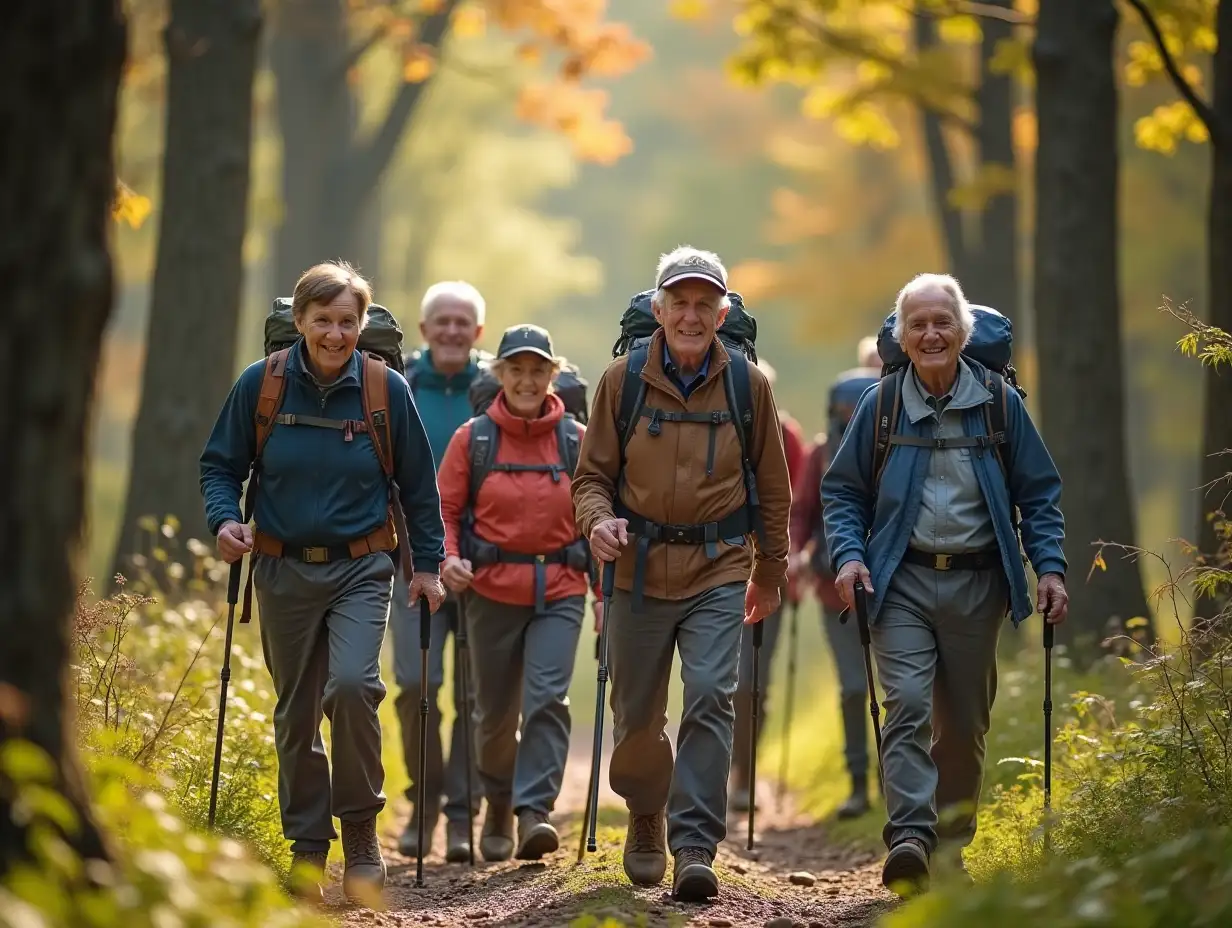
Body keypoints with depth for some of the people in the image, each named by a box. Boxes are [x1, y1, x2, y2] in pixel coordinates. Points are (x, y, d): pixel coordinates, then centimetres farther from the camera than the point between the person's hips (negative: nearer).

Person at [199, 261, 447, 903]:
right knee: (296, 713, 8)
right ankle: (307, 849, 21)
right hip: (283, 571, 2)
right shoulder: (260, 385, -4)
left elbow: (418, 486, 6)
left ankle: (361, 831, -5)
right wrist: (224, 519, -12)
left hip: (361, 567, -2)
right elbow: (220, 465, 6)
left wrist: (427, 564, 5)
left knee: (352, 684, -22)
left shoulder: (386, 389, -4)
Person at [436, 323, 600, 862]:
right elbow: (445, 508, 3)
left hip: (559, 593, 0)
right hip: (491, 590, 0)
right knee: (496, 711, 9)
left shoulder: (576, 440, 3)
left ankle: (534, 810, -18)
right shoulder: (472, 439, 2)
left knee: (547, 699, -16)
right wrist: (447, 556, -16)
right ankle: (498, 807, 30)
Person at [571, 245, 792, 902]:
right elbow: (592, 474, 5)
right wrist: (598, 521, -17)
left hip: (718, 570, -1)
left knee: (710, 700, -16)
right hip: (640, 570, 1)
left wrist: (769, 574, 15)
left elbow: (771, 486, 11)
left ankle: (695, 847, -13)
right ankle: (646, 819, 38)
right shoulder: (623, 379, -1)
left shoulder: (747, 383, 0)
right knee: (636, 716, 9)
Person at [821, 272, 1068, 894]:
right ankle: (909, 838, -25)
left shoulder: (999, 404, 4)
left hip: (977, 585, 1)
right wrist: (847, 554, -7)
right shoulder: (879, 407, 4)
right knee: (908, 706, -17)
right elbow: (842, 492, 10)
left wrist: (1050, 566, -3)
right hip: (902, 581, -1)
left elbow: (1040, 493, 8)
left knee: (965, 724, 7)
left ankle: (952, 845, 18)